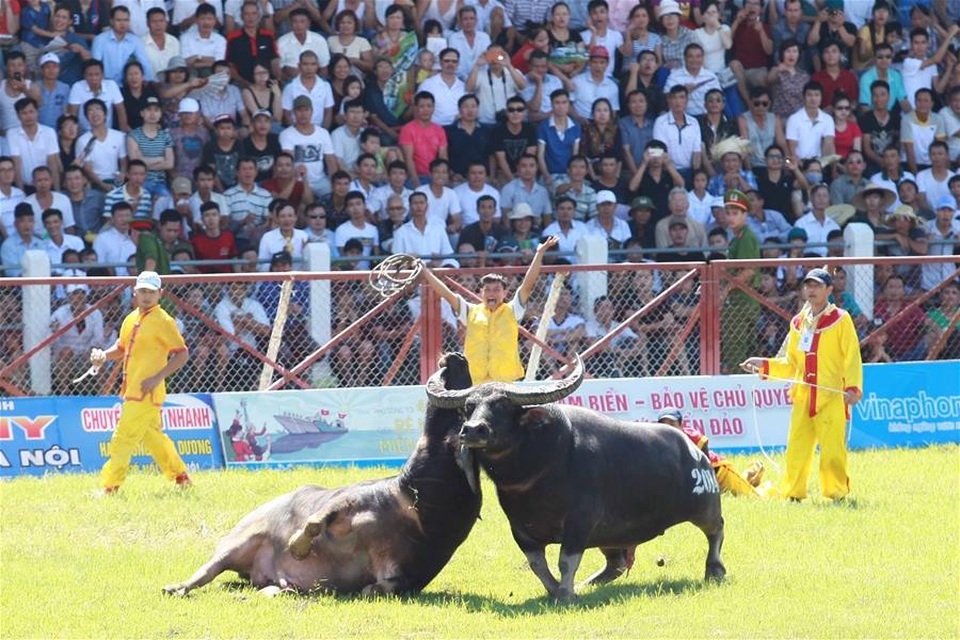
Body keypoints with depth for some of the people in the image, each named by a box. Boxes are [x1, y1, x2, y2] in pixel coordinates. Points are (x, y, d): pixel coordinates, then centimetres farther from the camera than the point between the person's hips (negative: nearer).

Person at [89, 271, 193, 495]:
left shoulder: (163, 321, -11)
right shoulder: (131, 319, 13)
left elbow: (182, 354, -13)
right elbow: (121, 348, 24)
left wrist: (157, 378, -21)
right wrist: (104, 355, 2)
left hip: (147, 392, -9)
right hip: (132, 391, 9)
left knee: (123, 438, -9)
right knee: (152, 437, 17)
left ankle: (110, 487, -6)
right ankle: (181, 478, 28)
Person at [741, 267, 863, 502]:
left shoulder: (841, 319, -1)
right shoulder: (798, 323, 15)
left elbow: (852, 358, -6)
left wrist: (852, 387, -17)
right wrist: (764, 365, 9)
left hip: (832, 397, -5)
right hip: (803, 397, 5)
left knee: (832, 446, -8)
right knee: (796, 447, 2)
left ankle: (837, 491, 1)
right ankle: (793, 492, 8)